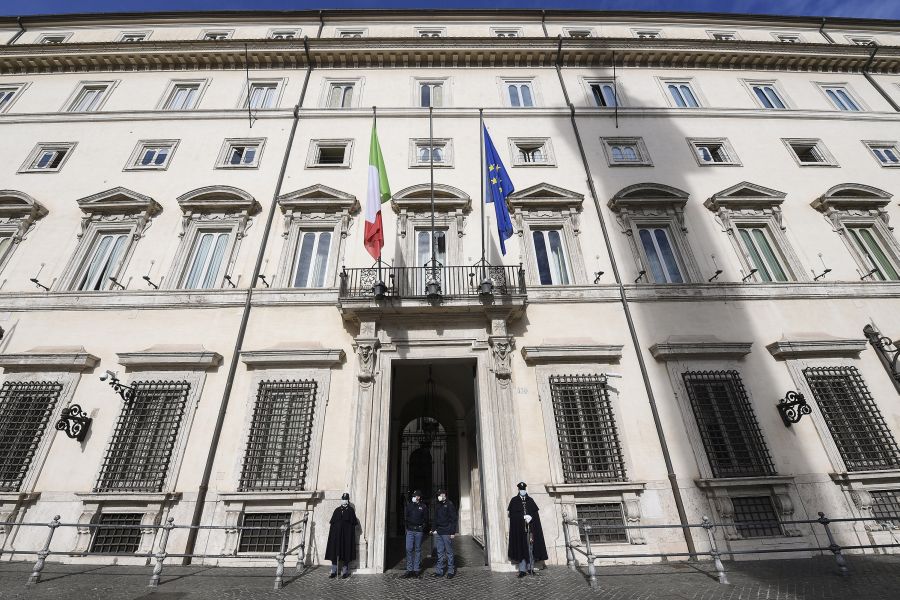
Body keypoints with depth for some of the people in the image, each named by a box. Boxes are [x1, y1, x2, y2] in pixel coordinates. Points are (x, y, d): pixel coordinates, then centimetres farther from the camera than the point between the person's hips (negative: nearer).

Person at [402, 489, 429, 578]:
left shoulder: (423, 506, -1)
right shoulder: (409, 505, 5)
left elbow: (426, 520, 4)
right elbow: (406, 517, 12)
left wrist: (424, 529, -4)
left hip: (419, 531, -2)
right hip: (410, 530, 2)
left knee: (418, 550, 6)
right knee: (409, 549, -2)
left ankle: (416, 569, 15)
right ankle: (409, 569, 7)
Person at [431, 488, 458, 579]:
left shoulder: (449, 504, -8)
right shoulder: (438, 506, 13)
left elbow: (454, 519, -10)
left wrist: (453, 532, -14)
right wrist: (434, 529, 10)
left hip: (447, 532, -6)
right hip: (438, 532, 6)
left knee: (449, 552, 2)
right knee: (440, 552, 11)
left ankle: (451, 571, 12)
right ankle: (439, 571, 18)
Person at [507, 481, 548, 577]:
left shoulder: (530, 500, 11)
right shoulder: (514, 501, 3)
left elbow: (535, 513, 6)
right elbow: (512, 514, -5)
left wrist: (530, 517, -13)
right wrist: (523, 517, -15)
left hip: (531, 527, 2)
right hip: (519, 528, -2)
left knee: (531, 547, 3)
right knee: (521, 548, -4)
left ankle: (530, 567, 15)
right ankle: (522, 570, 2)